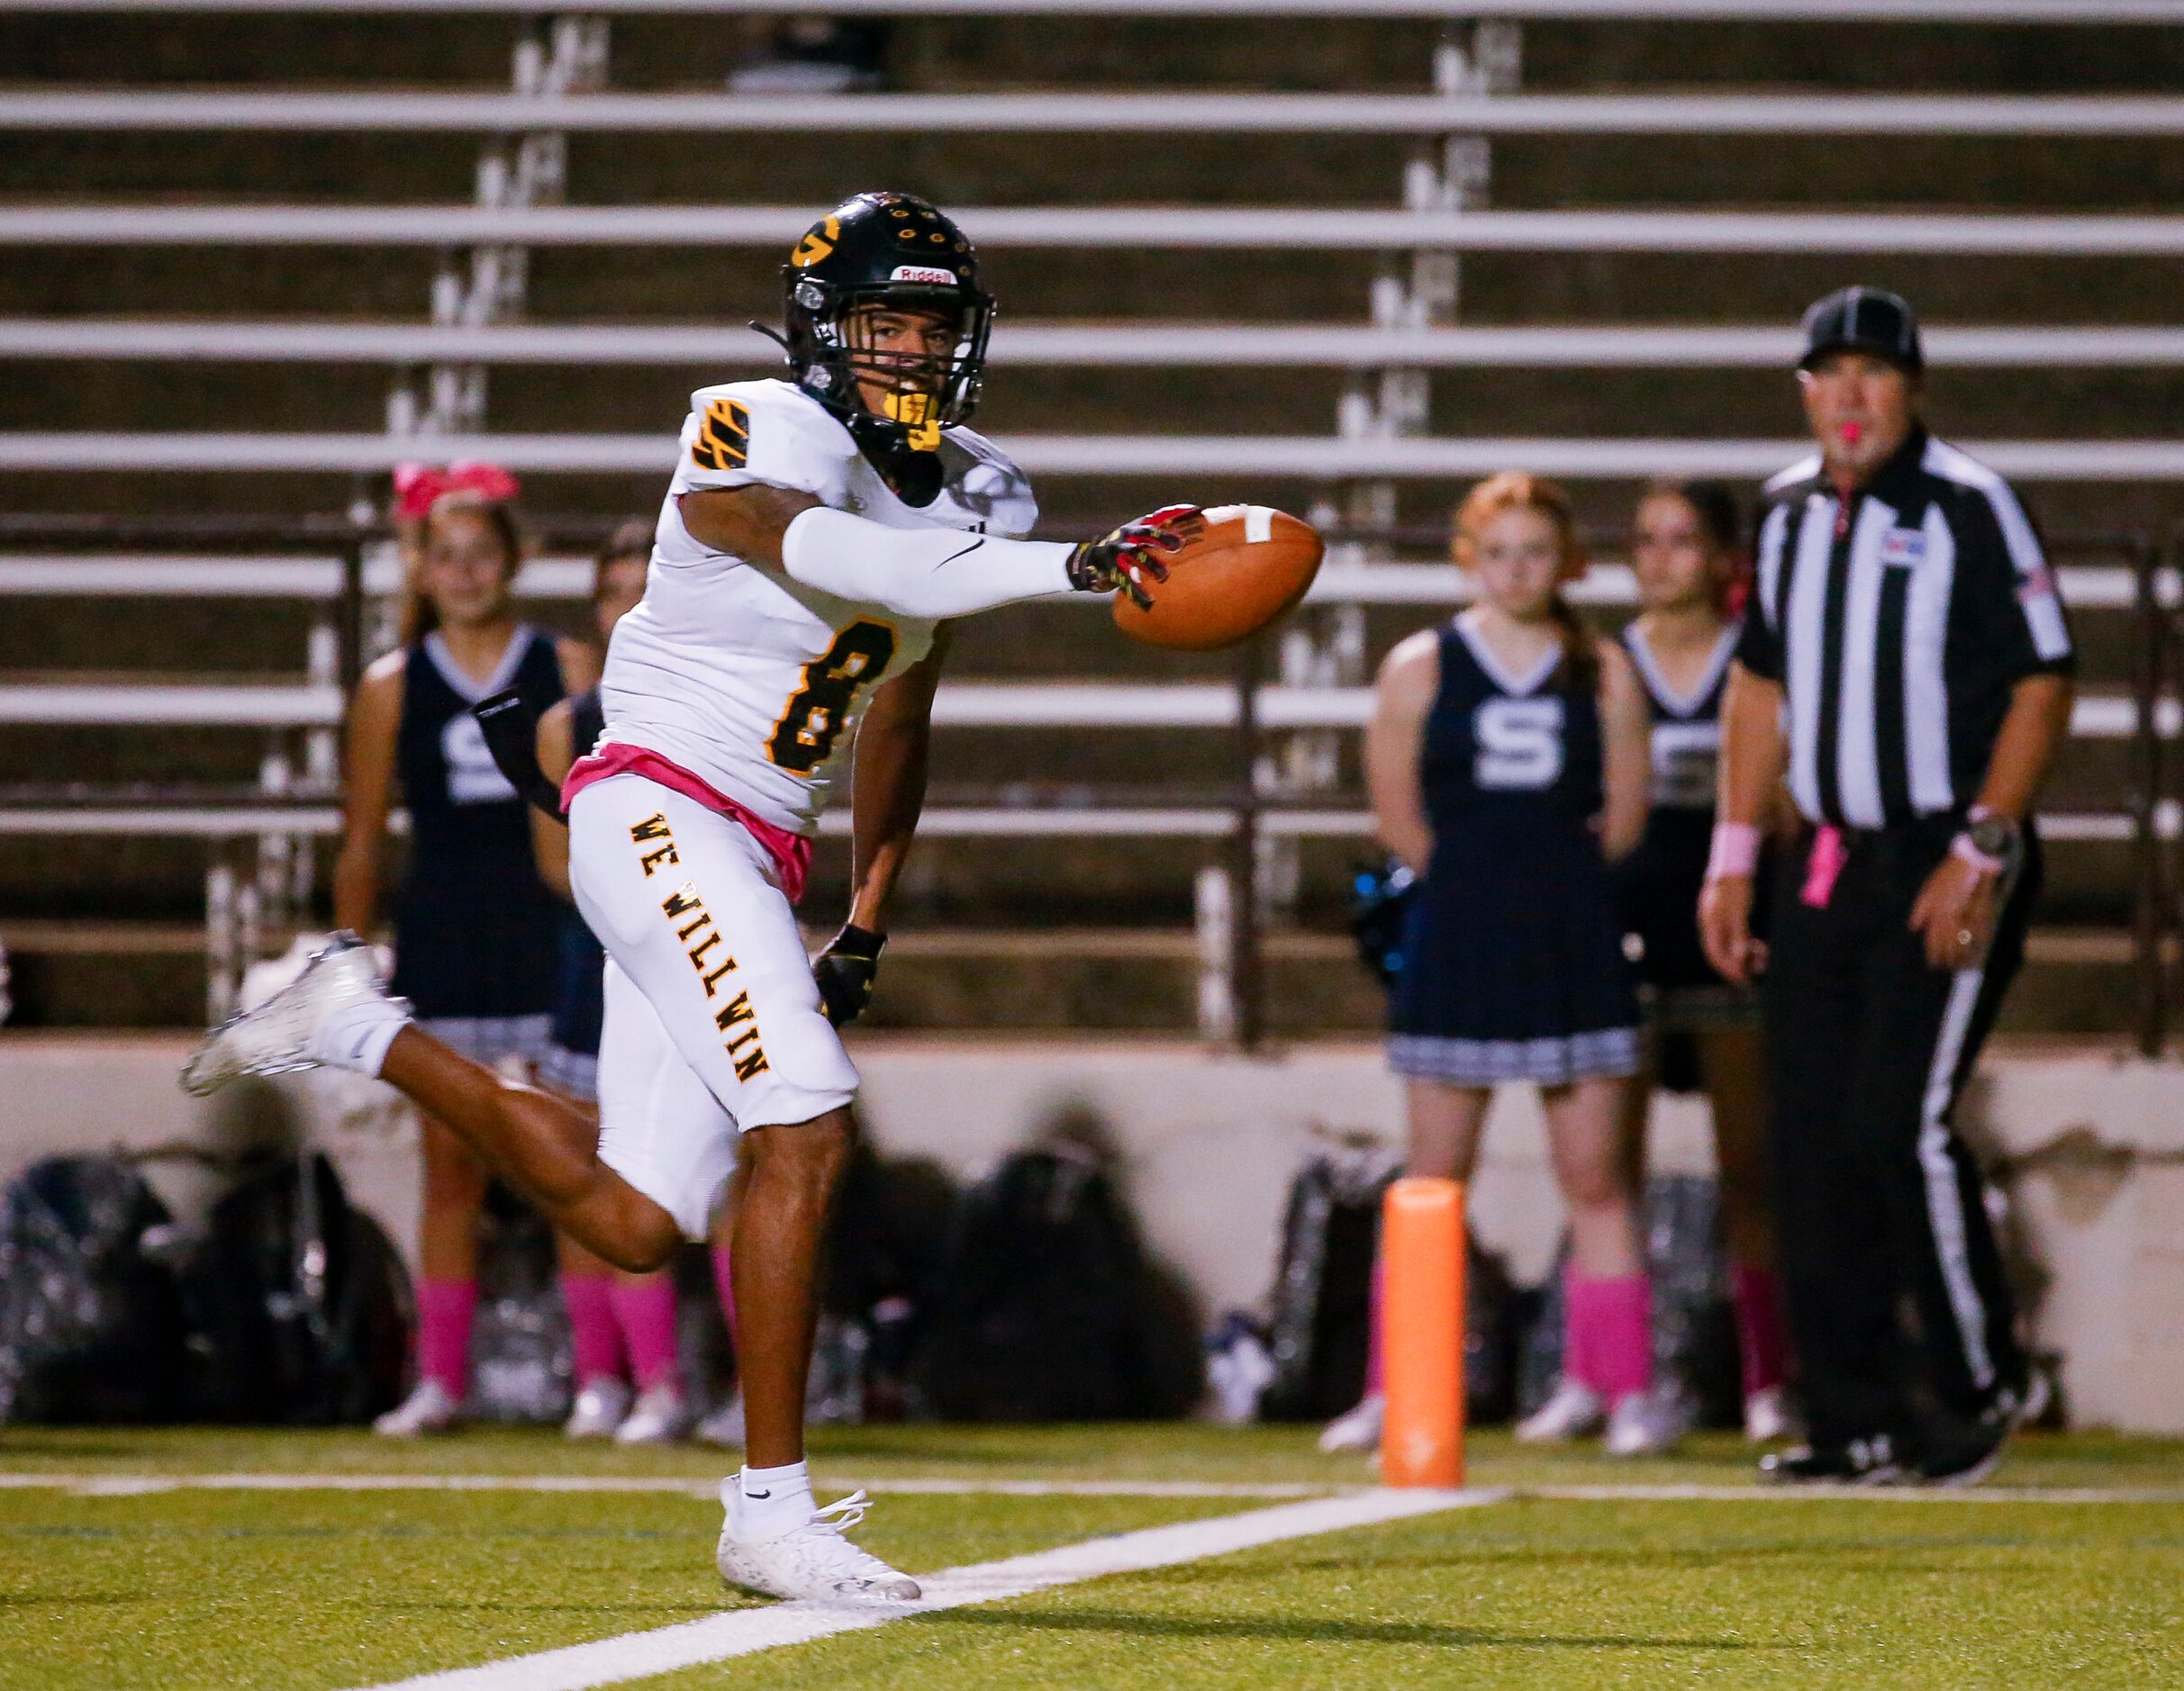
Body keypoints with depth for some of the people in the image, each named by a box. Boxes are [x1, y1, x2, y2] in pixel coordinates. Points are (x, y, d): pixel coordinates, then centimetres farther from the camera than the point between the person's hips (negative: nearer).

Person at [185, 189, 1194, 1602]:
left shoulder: (974, 493, 12)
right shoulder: (759, 442, -13)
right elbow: (846, 559, -35)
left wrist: (866, 933, 17)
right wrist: (1079, 569, -45)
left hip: (754, 864, 9)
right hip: (661, 811, -8)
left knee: (634, 1220, 6)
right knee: (806, 1129, -20)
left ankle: (365, 1028, 26)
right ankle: (772, 1511, -14)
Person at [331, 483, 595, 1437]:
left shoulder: (570, 671, 4)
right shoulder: (391, 689, 7)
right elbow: (362, 841, 11)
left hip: (552, 940, -1)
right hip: (439, 947, 1)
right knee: (449, 1169, 3)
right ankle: (440, 1381, 7)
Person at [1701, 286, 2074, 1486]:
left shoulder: (1968, 508, -9)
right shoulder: (1789, 512, 11)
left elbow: (2041, 684, -11)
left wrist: (1982, 853, -18)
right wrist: (1733, 854, 14)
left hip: (1949, 865, -7)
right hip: (1827, 864, 7)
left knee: (1901, 1125, -14)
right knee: (1806, 1138, 2)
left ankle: (1979, 1389, 1)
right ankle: (1855, 1418, 10)